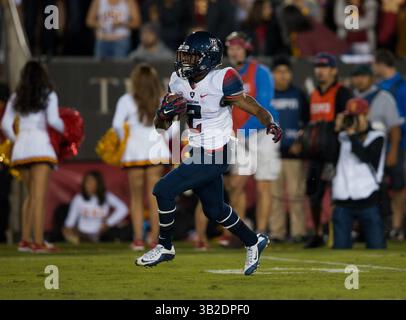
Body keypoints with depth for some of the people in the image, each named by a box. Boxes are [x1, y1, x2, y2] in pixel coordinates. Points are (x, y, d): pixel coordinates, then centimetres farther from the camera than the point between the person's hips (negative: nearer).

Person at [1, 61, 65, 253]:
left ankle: (25, 240, 13)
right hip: (40, 145, -5)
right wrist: (64, 129, 8)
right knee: (39, 196, -7)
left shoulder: (16, 98, 14)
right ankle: (38, 242, -13)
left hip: (20, 148, 5)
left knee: (31, 195, 17)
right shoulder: (48, 96, 2)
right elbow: (53, 120, -11)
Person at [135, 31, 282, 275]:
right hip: (198, 154, 8)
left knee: (164, 190, -12)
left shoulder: (221, 82, -19)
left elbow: (257, 110, -15)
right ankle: (254, 242, 40)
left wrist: (271, 125, -36)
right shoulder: (179, 83, 2)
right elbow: (161, 125, 6)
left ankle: (165, 247, 4)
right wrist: (165, 111, -16)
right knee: (214, 209, 20)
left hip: (214, 156, -8)